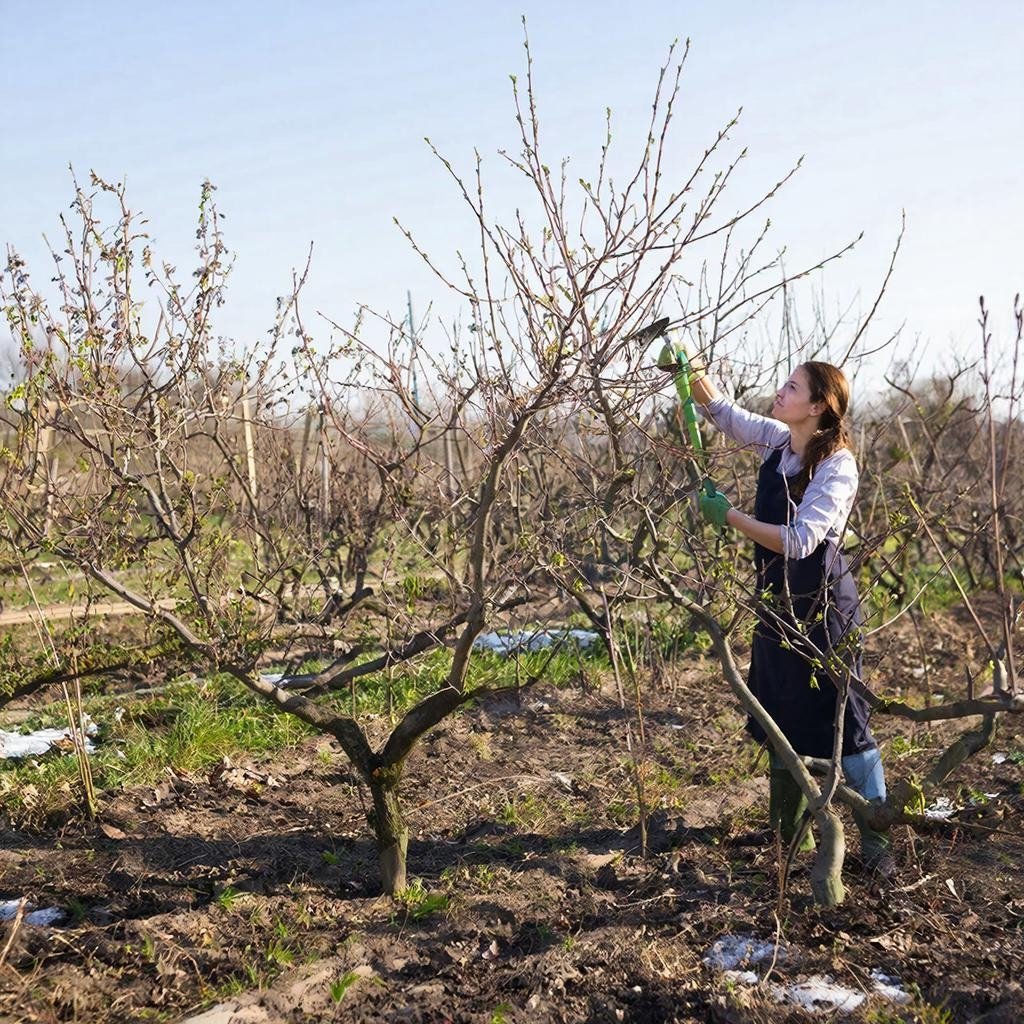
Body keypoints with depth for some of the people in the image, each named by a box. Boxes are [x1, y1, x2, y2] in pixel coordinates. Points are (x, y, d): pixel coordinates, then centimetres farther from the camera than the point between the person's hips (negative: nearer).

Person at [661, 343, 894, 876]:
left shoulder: (838, 466, -19)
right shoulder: (777, 441, 1)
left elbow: (798, 541, -27)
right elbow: (723, 411, 13)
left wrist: (731, 516, -25)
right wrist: (692, 373, -4)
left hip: (823, 610, -8)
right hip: (776, 603, 8)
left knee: (843, 722, -1)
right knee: (779, 716, 16)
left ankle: (875, 837, 13)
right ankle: (790, 829, 31)